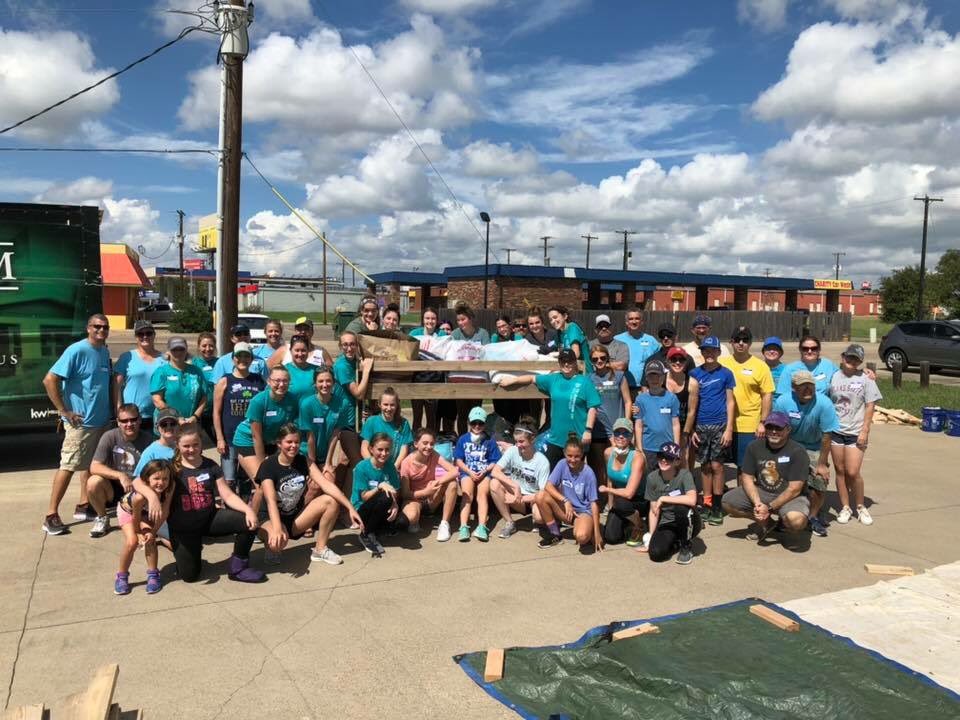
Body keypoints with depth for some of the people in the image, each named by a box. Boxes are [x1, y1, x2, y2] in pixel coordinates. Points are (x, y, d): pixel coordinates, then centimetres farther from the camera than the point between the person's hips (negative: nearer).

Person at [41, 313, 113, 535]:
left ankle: (84, 506, 27)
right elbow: (49, 381, -18)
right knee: (68, 466, -4)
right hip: (80, 421, -7)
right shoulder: (77, 351, -15)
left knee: (91, 463, 15)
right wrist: (64, 412, -17)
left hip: (101, 420, 7)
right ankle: (51, 515, 4)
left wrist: (110, 410, 10)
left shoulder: (105, 352, 7)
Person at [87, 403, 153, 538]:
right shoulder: (109, 437, -11)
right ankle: (102, 518, -3)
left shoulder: (147, 440, -10)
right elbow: (94, 467, -18)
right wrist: (120, 475, -31)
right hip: (113, 488, 0)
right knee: (93, 482, -32)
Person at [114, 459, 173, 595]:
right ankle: (122, 576, 5)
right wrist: (138, 533, -9)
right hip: (127, 510, -3)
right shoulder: (140, 496, -43)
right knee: (131, 542, -17)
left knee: (150, 539, -14)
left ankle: (153, 574, 2)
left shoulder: (168, 490, -34)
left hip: (146, 512, 3)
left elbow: (164, 512, -21)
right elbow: (136, 517, -25)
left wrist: (153, 532, -21)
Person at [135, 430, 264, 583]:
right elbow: (137, 482, -19)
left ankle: (238, 566, 0)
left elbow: (228, 495, -7)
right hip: (183, 527, -2)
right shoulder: (171, 467, -9)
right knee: (189, 575, -7)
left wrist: (248, 509, -25)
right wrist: (153, 496, -40)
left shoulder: (210, 466, -2)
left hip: (210, 518, 2)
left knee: (249, 522, -21)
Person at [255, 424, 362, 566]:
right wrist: (277, 529, -48)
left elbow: (327, 484, -14)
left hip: (296, 517, 6)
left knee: (332, 501, -15)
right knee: (279, 541, -41)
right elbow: (271, 501, -31)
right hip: (271, 519, -5)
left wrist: (350, 507, -25)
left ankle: (320, 550, -3)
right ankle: (271, 544, -2)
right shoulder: (268, 466, -18)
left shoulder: (304, 462, -3)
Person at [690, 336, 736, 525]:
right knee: (705, 466, 8)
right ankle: (706, 504, 17)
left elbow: (730, 402, 1)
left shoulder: (726, 373, 1)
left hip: (719, 425, -2)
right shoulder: (695, 373, 5)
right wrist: (691, 429, 3)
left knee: (716, 466, -1)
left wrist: (729, 429, -6)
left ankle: (717, 507, 8)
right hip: (701, 426, 2)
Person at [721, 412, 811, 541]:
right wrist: (757, 504, -20)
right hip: (760, 492, 5)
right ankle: (765, 522, 8)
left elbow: (794, 489, -17)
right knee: (727, 502, -15)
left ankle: (783, 523, 5)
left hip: (789, 497, -4)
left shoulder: (797, 452, -15)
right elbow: (747, 478, -3)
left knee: (796, 520, -37)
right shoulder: (755, 447, -2)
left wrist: (769, 508, -22)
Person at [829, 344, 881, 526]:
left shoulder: (865, 379, -2)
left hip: (855, 432, -2)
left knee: (852, 472, -8)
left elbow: (870, 407, -2)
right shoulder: (834, 377, 4)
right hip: (835, 431, 3)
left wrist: (865, 431, -8)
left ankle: (860, 507, 13)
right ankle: (845, 507, 20)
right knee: (840, 471, 8)